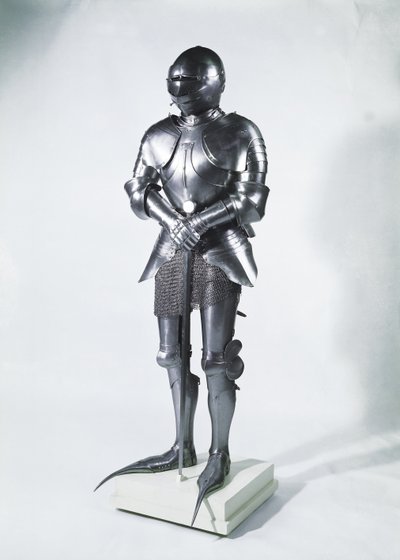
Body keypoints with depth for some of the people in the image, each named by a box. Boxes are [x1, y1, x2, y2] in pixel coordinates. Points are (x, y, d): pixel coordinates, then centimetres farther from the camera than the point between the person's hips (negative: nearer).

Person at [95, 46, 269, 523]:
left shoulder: (239, 133, -2)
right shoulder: (158, 135, 11)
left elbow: (251, 201, -9)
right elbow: (138, 193, 7)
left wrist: (198, 223, -17)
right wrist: (174, 223, -10)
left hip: (219, 252, -5)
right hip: (172, 251, 5)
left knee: (215, 359, -4)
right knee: (173, 355, 9)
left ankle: (219, 456, 13)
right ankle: (183, 448, 25)